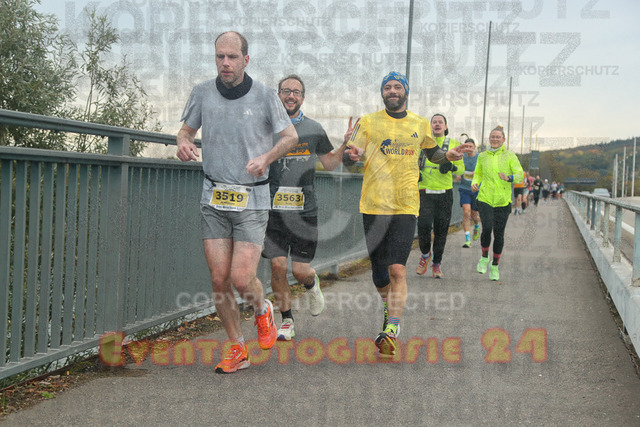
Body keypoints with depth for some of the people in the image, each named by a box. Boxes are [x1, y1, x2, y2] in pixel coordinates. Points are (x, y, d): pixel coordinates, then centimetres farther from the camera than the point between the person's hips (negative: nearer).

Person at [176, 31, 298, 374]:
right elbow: (186, 129, 17)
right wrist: (183, 143, -8)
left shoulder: (264, 96, -2)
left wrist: (266, 157, -14)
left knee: (242, 280, -11)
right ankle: (237, 349, 17)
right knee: (219, 280, 0)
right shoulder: (202, 92, 5)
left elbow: (291, 136, 5)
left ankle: (262, 310, 25)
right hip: (213, 198, 3)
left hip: (252, 200, -3)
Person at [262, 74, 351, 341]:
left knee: (301, 270, -3)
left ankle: (312, 285, 35)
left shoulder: (314, 129, 8)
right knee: (277, 266, -4)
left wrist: (346, 144, 1)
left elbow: (330, 163, 17)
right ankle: (286, 321, 15)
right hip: (274, 209, 0)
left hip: (304, 209, 0)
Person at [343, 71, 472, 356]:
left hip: (406, 206, 0)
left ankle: (391, 330, -15)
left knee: (397, 269, -15)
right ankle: (389, 307, 38)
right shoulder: (368, 121, 5)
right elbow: (351, 156, 0)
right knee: (379, 272, 8)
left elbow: (432, 153, 27)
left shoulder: (420, 124, 11)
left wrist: (449, 155, 6)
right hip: (374, 204, 1)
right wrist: (351, 153, -24)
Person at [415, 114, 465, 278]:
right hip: (425, 192, 0)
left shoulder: (453, 144, 6)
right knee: (424, 225, -17)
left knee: (441, 230, 4)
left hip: (445, 193, 0)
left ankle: (437, 264, 20)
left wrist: (451, 167, -15)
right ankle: (425, 254, 12)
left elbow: (461, 167, 7)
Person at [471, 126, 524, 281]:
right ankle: (484, 258, 7)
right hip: (485, 198, 1)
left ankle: (495, 266, 19)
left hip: (503, 200, 0)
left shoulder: (510, 155, 3)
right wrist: (475, 182, -1)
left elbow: (520, 174, -5)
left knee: (499, 234, 1)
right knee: (487, 229, -18)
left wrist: (509, 178, -26)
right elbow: (478, 174, 21)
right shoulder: (482, 156, 10)